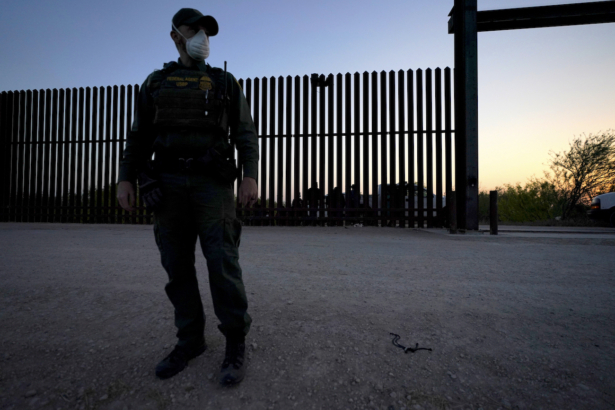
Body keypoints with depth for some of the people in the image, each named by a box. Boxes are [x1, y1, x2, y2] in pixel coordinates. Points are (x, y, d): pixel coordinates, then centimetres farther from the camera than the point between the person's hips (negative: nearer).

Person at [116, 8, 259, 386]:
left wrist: (250, 176, -12)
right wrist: (126, 178, 3)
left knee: (222, 261, -10)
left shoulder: (225, 82, 13)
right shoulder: (156, 83, 19)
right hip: (168, 184, 3)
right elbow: (140, 137, 16)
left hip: (212, 183, -3)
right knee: (178, 265, 3)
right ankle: (191, 340, 17)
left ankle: (236, 343, 3)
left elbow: (245, 134, 3)